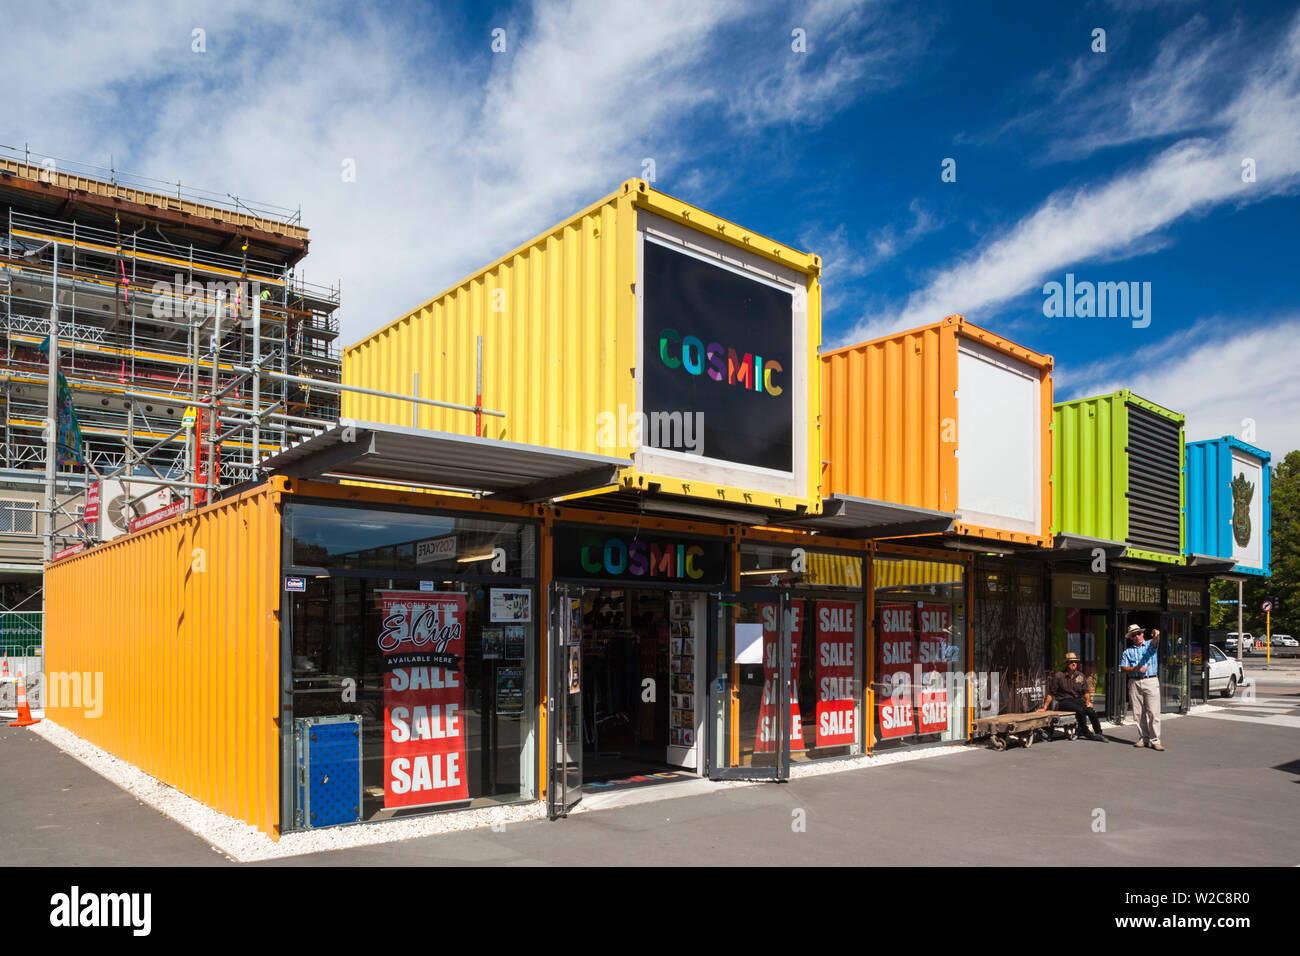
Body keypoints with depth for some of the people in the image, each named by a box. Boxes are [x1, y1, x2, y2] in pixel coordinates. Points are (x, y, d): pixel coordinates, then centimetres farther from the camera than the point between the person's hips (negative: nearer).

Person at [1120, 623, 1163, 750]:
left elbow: (1155, 641, -16)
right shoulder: (1127, 651, 13)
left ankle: (1155, 740, -3)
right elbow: (1123, 668, 5)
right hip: (1134, 683, 2)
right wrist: (1137, 669, -11)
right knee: (1138, 713, 4)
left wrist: (1156, 634, -40)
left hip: (1151, 681, -2)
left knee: (1153, 712, -7)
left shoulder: (1150, 644, 9)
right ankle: (1143, 738, 13)